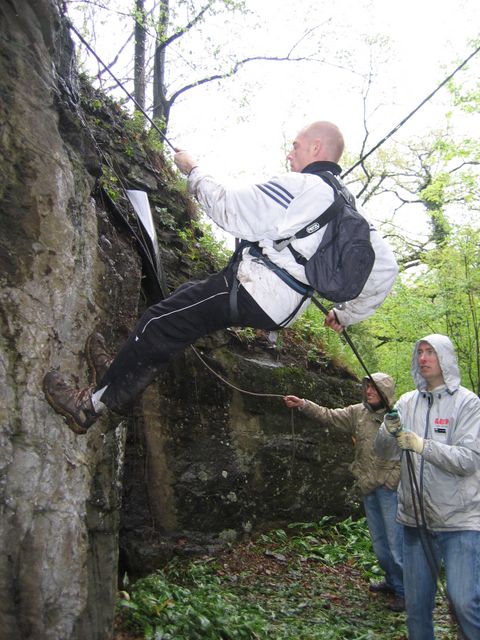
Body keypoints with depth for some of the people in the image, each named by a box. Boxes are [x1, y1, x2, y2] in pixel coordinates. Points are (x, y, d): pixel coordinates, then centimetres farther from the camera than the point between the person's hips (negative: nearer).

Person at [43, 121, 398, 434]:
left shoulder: (299, 185, -13)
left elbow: (231, 209, -14)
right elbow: (386, 265, 13)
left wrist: (194, 171, 2)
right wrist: (348, 314, 20)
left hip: (251, 292, -9)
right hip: (281, 312, 9)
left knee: (159, 322, -2)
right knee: (187, 294, 23)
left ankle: (91, 404, 7)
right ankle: (124, 373, 30)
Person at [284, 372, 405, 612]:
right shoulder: (358, 412, 4)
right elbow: (328, 416, -1)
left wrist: (392, 479, -17)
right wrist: (303, 404, -13)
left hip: (390, 487, -6)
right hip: (368, 488, 6)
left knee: (396, 541, -1)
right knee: (378, 541, 18)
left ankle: (404, 591, 16)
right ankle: (392, 581, 37)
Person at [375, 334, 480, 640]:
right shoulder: (407, 402, 6)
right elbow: (386, 453, 2)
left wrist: (421, 445, -27)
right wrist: (389, 433, -19)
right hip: (416, 519, 4)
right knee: (416, 603, 14)